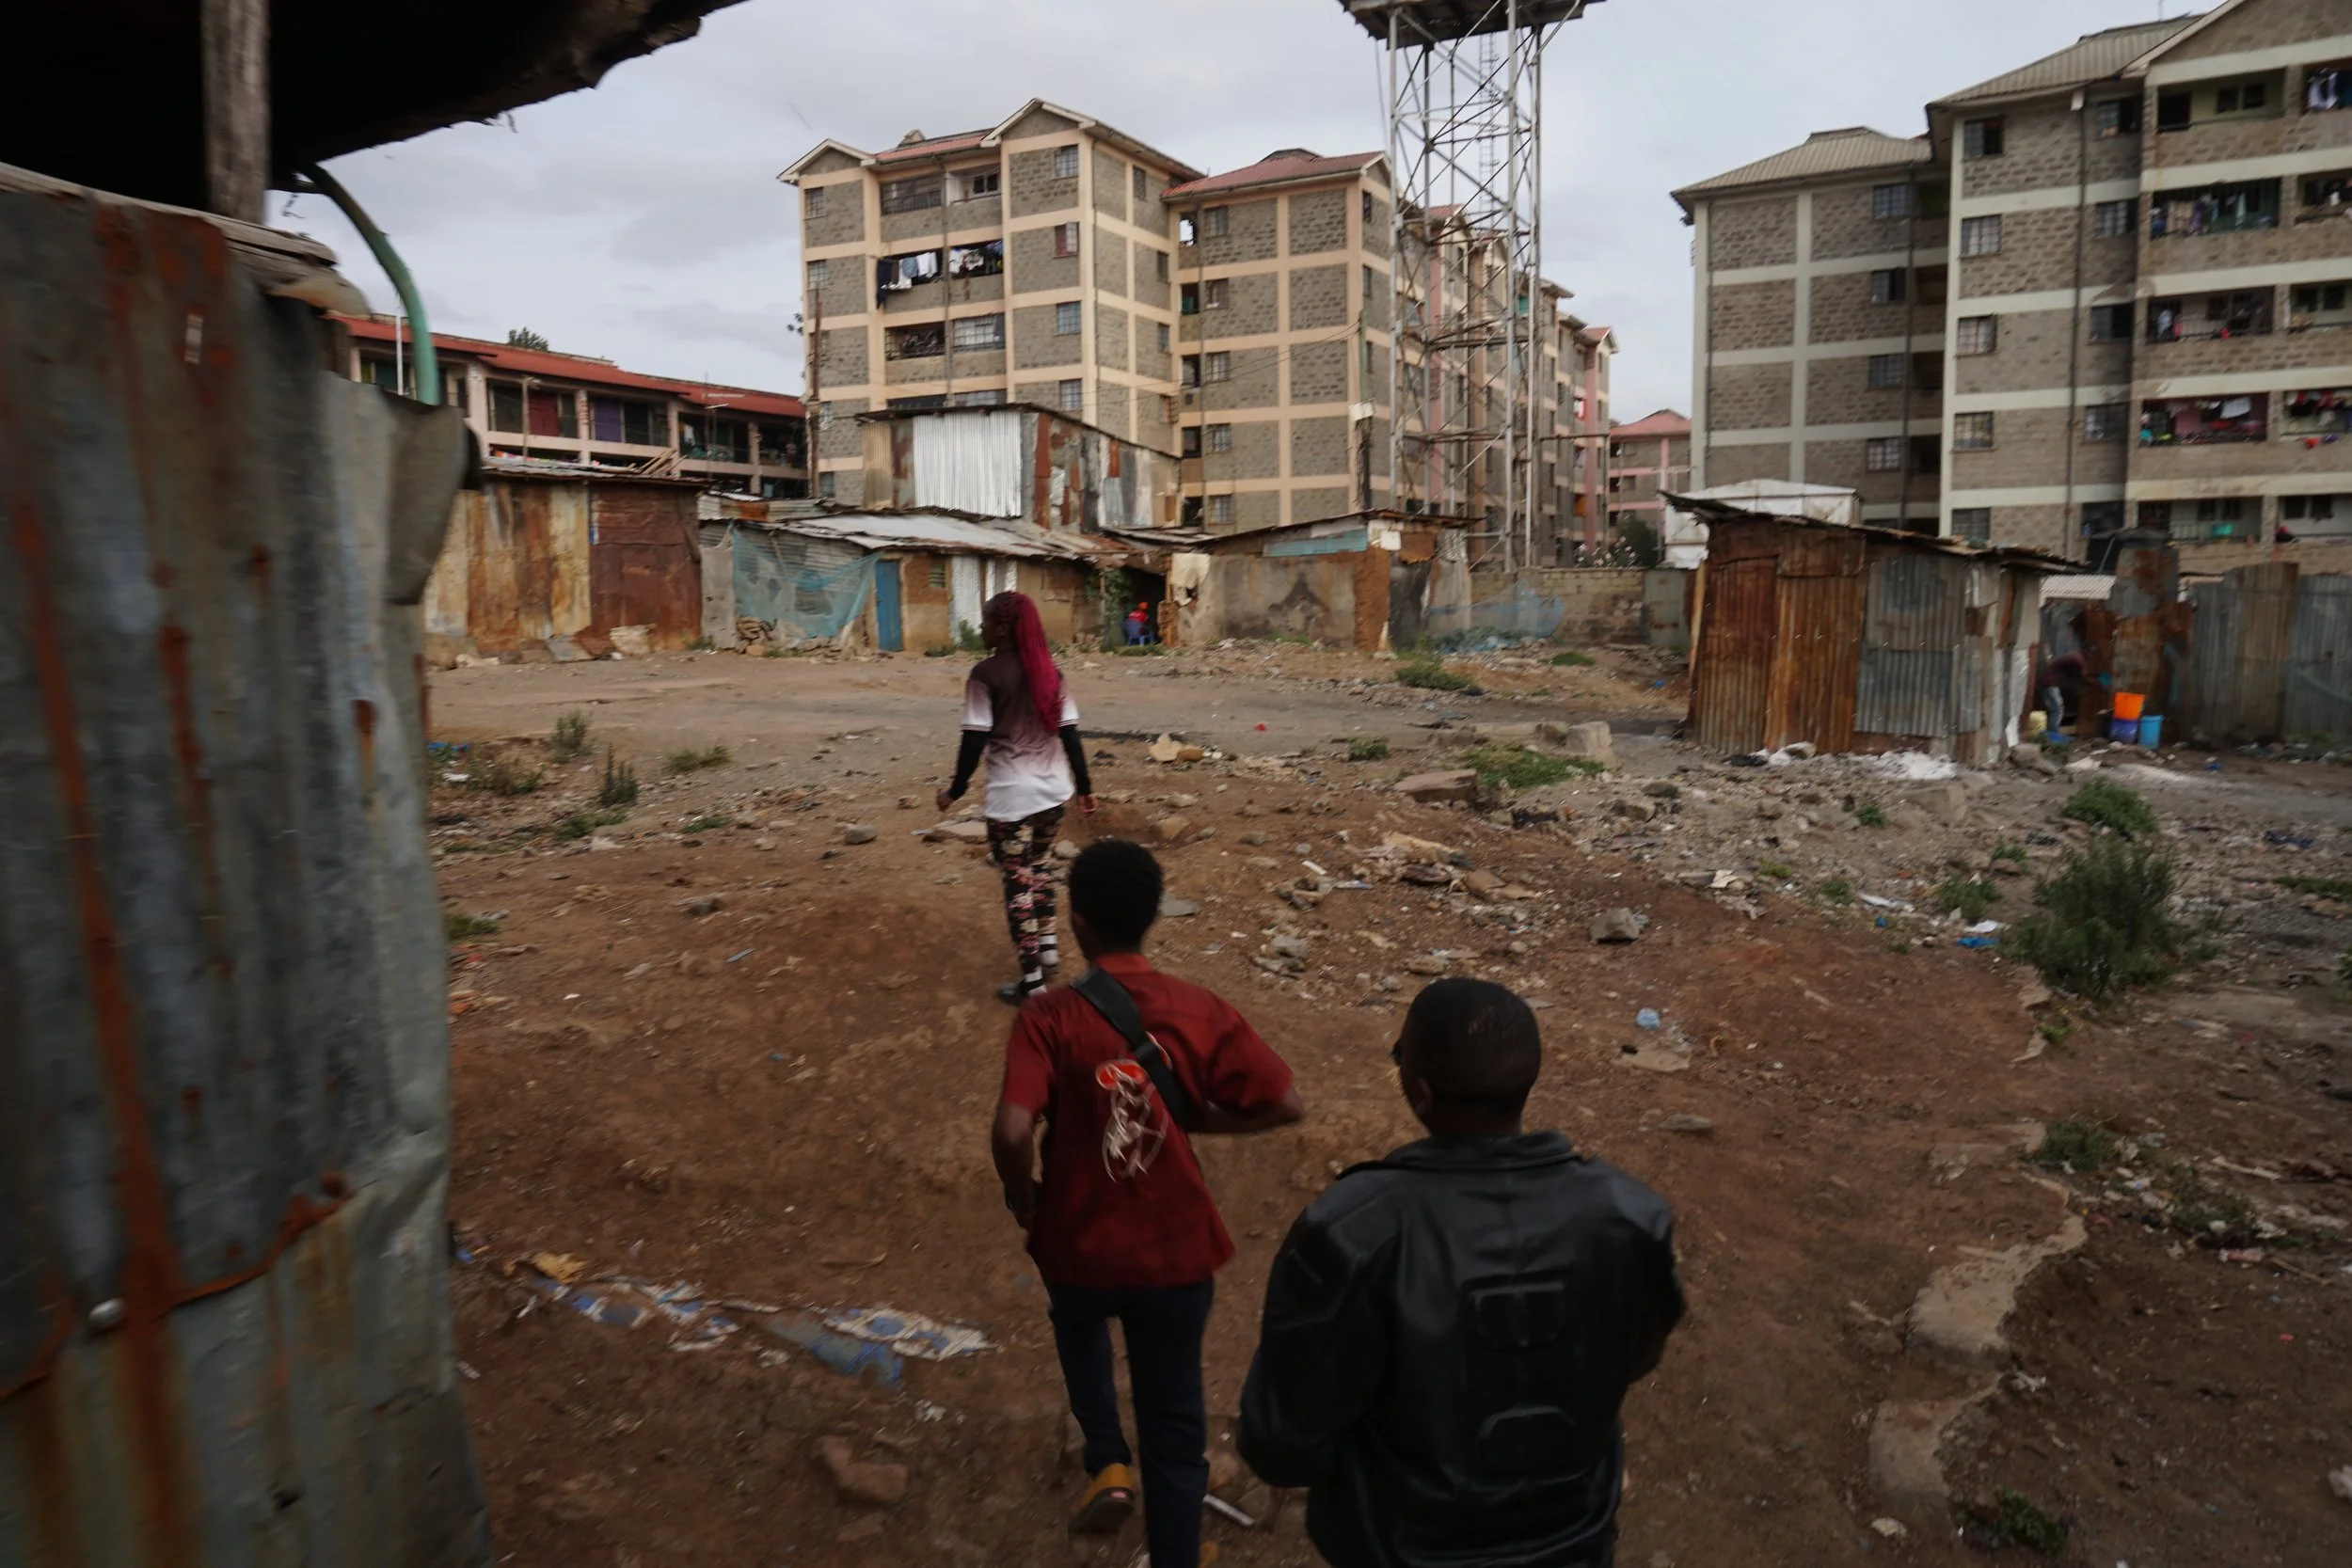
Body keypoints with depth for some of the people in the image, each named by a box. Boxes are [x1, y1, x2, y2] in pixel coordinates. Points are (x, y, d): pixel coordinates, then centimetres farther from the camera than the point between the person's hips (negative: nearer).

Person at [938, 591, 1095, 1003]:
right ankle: (1048, 946, 35)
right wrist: (1084, 786, 11)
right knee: (1041, 868, 25)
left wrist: (956, 789, -3)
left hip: (1011, 797, -6)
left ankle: (1031, 980, 6)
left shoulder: (986, 673, -12)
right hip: (1054, 791, 6)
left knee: (1017, 883, 2)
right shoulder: (1049, 670, 4)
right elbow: (1069, 732, 4)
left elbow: (975, 739, -14)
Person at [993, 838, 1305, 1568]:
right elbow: (1285, 1104, -8)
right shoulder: (1203, 1012, -13)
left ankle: (1107, 1465, 22)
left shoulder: (1049, 1018, -19)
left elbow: (1011, 1132, -29)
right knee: (1174, 1421, 19)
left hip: (1078, 1247, 0)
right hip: (1176, 1251, 1)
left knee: (1079, 1321, 35)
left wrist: (1021, 1195, -8)